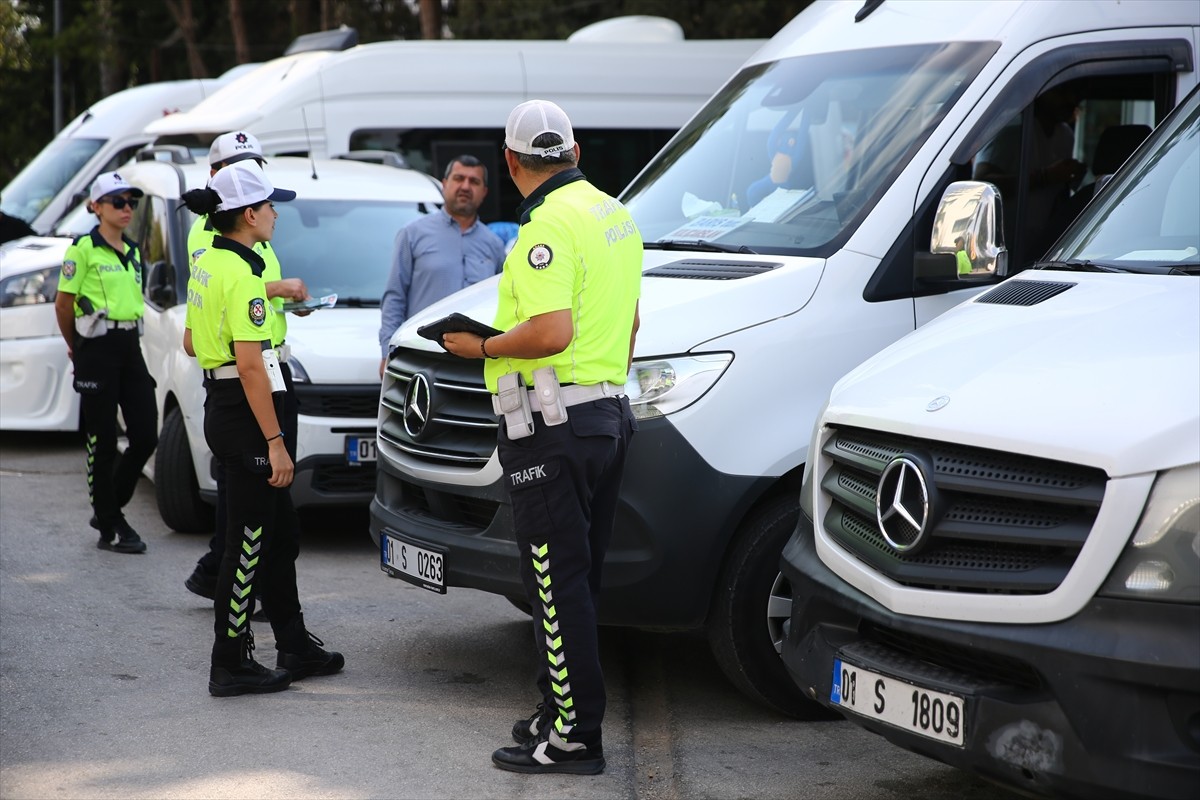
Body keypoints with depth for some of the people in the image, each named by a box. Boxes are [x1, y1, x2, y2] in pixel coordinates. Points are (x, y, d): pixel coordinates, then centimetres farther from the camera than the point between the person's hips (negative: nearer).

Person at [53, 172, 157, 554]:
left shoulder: (133, 252, 14)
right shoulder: (83, 249, -7)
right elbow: (63, 305, -4)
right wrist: (77, 348, 7)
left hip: (130, 347, 7)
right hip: (97, 350, -7)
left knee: (145, 436, 3)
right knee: (103, 442, 0)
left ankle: (108, 508, 21)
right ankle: (110, 528, 8)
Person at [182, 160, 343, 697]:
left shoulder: (206, 264, 10)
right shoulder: (242, 275, -19)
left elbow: (191, 343, 20)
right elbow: (250, 365, -23)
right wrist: (275, 441, -22)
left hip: (220, 406, 10)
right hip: (244, 415, -10)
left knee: (281, 534, 18)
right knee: (248, 542, -2)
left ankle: (294, 646, 26)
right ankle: (230, 667, 5)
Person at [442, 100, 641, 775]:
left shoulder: (550, 225, -16)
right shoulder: (613, 213, 14)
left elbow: (550, 333, -26)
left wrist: (481, 346, -12)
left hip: (555, 427, -10)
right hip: (610, 412, 10)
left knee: (559, 585, -5)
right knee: (580, 580, 16)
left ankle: (574, 736, -3)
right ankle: (562, 711, 25)